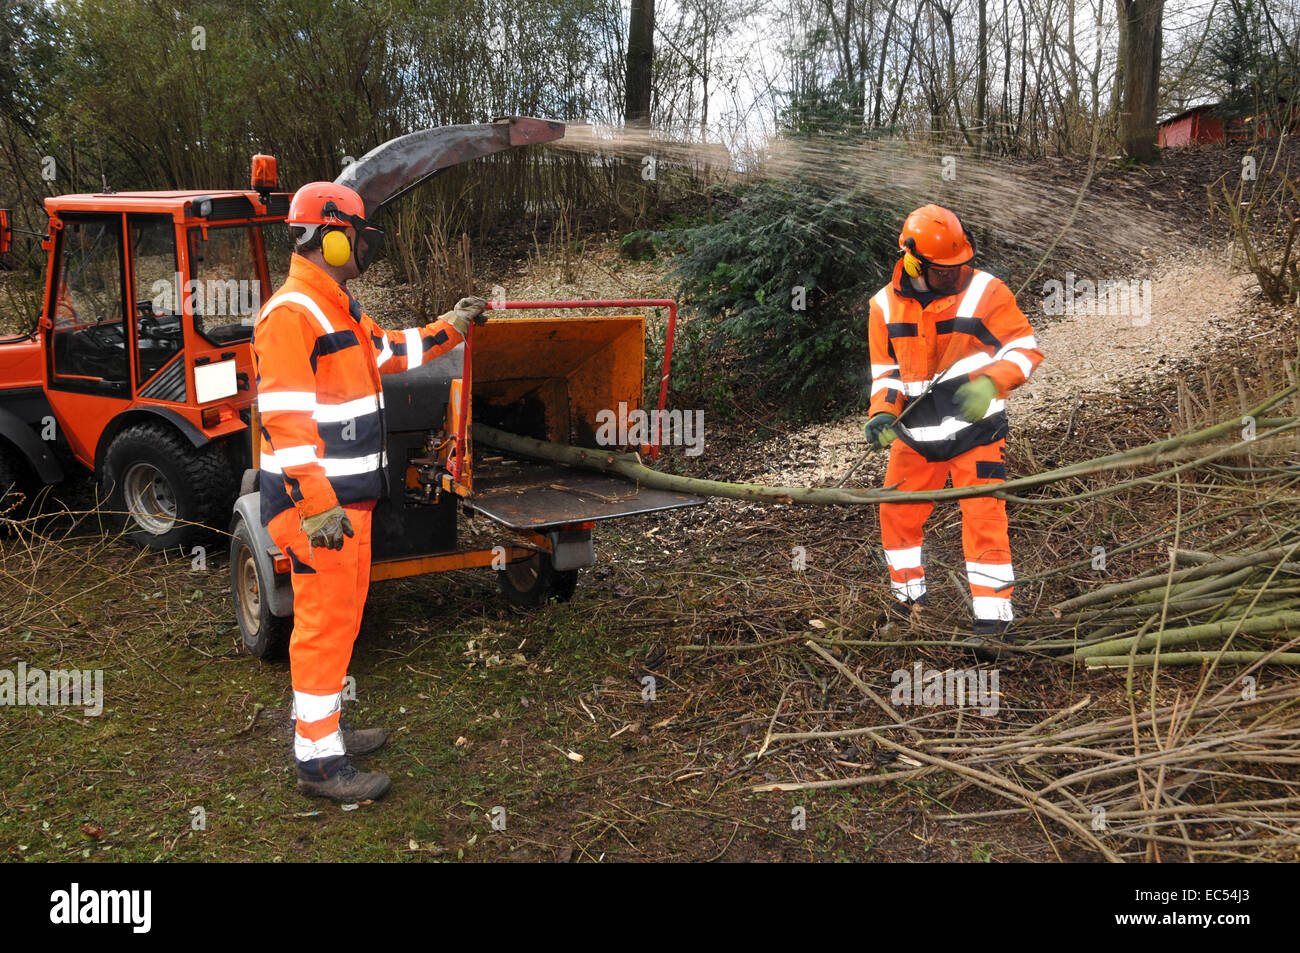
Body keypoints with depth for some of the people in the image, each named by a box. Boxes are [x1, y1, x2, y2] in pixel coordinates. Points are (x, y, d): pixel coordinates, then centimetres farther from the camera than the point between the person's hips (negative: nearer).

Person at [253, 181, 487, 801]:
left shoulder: (339, 308, 15)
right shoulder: (291, 313, -18)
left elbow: (390, 353, 32)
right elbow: (283, 418, -24)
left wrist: (452, 326, 31)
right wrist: (316, 505, -28)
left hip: (349, 495, 10)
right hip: (318, 503, -10)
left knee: (341, 614, 18)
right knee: (325, 620, -4)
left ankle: (323, 727, 33)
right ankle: (318, 761, 6)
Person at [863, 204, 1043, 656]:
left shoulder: (984, 291, -11)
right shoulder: (886, 305, -1)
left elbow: (1025, 348, -9)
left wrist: (990, 383, -27)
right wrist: (882, 413, -8)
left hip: (975, 430, -4)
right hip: (915, 435, 4)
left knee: (984, 518, -8)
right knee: (897, 514, 12)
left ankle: (993, 618, 0)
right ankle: (909, 598, 33)